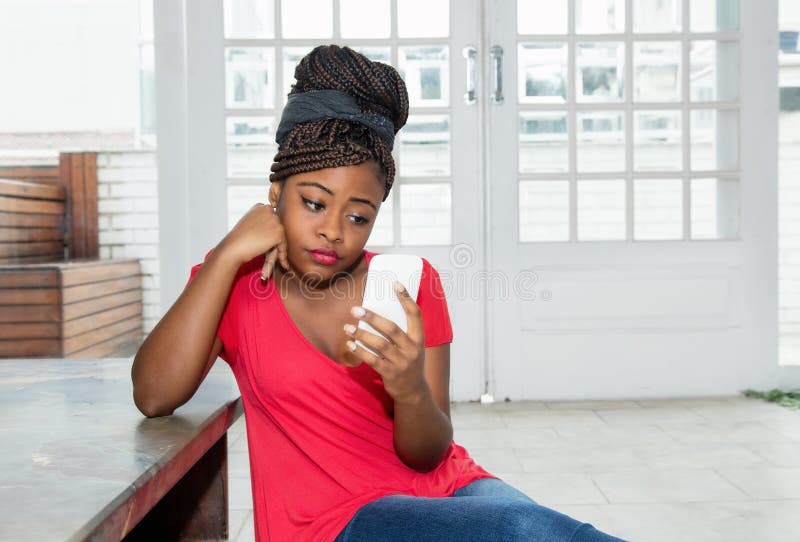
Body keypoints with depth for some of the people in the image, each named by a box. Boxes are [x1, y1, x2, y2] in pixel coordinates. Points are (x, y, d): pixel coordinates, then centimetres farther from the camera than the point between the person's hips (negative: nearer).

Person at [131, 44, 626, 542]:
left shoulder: (411, 282, 0)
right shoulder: (229, 283, 1)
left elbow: (430, 457, -3)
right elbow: (154, 397, -16)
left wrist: (410, 388, -26)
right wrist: (228, 254, -14)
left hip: (446, 489, 3)